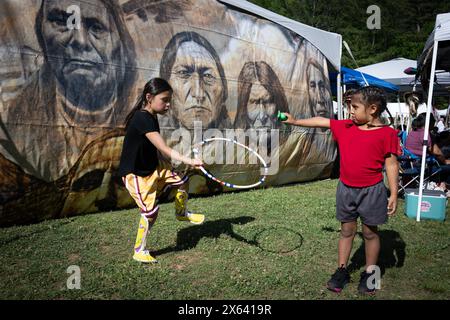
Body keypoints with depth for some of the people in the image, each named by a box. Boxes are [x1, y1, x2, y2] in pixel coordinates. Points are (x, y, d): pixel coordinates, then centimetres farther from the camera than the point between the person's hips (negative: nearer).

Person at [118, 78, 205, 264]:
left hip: (152, 167, 9)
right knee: (150, 211, -10)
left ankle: (181, 213, 34)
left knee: (182, 180, 7)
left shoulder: (151, 117, 2)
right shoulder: (142, 118, -27)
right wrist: (188, 161, -43)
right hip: (134, 174, -9)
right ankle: (139, 251, 12)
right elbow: (164, 149, -35)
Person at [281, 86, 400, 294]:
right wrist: (295, 121, 6)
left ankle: (369, 273, 29)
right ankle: (341, 271, 27)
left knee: (370, 232, 12)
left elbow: (391, 164, -8)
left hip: (371, 191, -4)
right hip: (346, 189, 4)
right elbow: (321, 121, 8)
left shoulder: (386, 133, -10)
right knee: (346, 230, 14)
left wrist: (394, 194, -9)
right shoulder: (345, 127, 2)